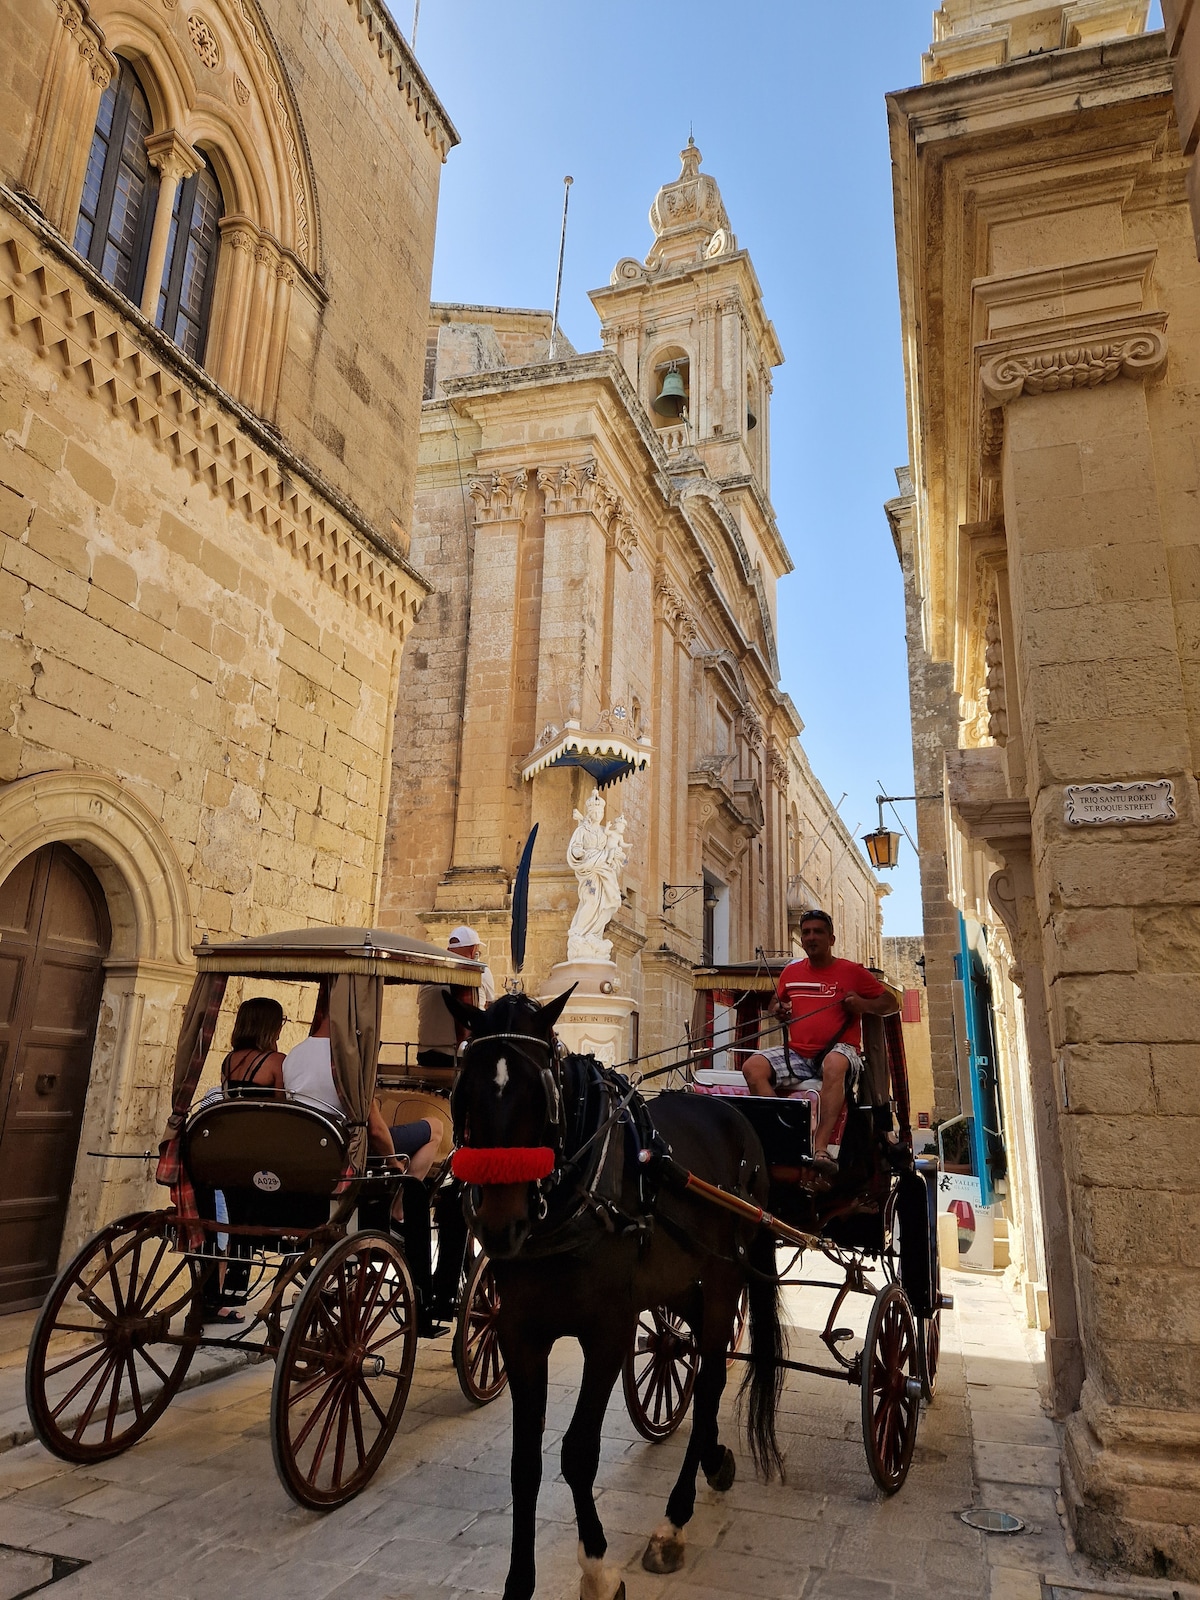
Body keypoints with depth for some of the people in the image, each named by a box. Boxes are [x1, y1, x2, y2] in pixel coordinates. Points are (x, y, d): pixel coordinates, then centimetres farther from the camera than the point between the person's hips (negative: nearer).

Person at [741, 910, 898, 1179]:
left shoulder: (851, 971, 6)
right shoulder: (791, 972, 17)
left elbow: (892, 1003, 8)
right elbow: (776, 1003, 31)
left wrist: (863, 1004, -11)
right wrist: (778, 1009, 7)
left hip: (839, 1049, -4)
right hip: (797, 1053, 4)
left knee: (834, 1064, -40)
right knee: (752, 1067, -22)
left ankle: (821, 1147, -44)